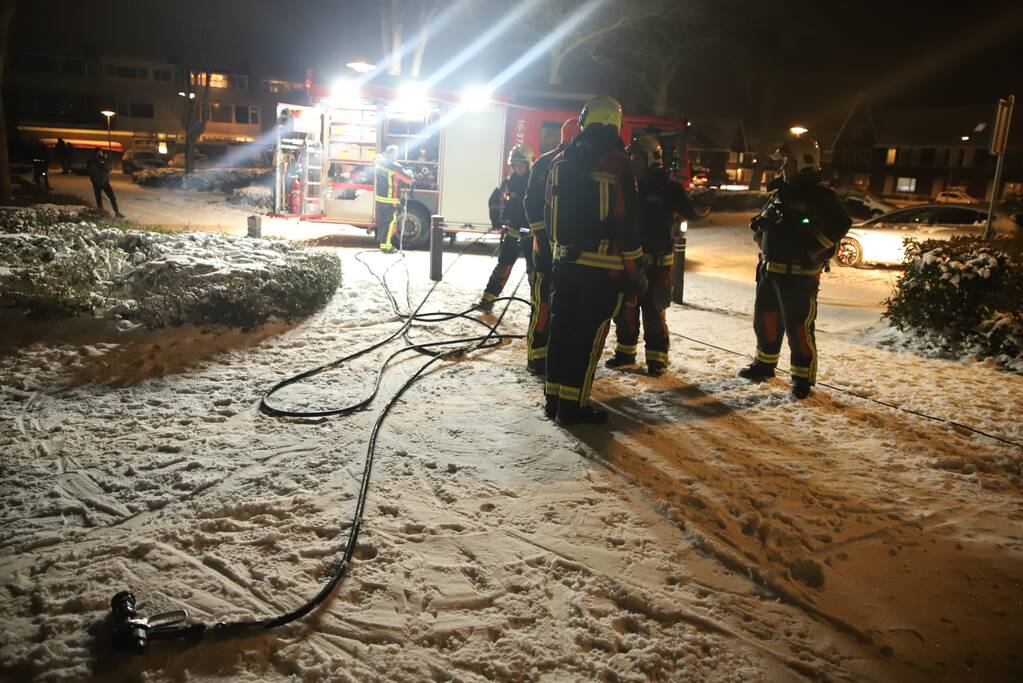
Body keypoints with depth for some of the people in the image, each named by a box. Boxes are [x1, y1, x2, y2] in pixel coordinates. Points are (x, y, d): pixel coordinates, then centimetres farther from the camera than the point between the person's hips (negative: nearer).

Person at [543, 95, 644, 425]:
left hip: (566, 260, 6)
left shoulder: (562, 160, 8)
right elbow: (624, 219, -12)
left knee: (561, 328, 12)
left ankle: (554, 397, 19)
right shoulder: (615, 161, -10)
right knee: (589, 334, 0)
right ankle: (572, 404, 4)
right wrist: (635, 267, -6)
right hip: (604, 265, -6)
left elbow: (550, 212, 12)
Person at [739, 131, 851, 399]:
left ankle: (803, 378, 8)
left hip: (799, 275, -8)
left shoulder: (820, 194, -12)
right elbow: (764, 221, 27)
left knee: (798, 328, -4)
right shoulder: (780, 191, 14)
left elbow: (839, 225, -23)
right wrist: (760, 223, 5)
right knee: (765, 319, 18)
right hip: (769, 270, 8)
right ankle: (764, 364, 36)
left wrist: (810, 250, -21)